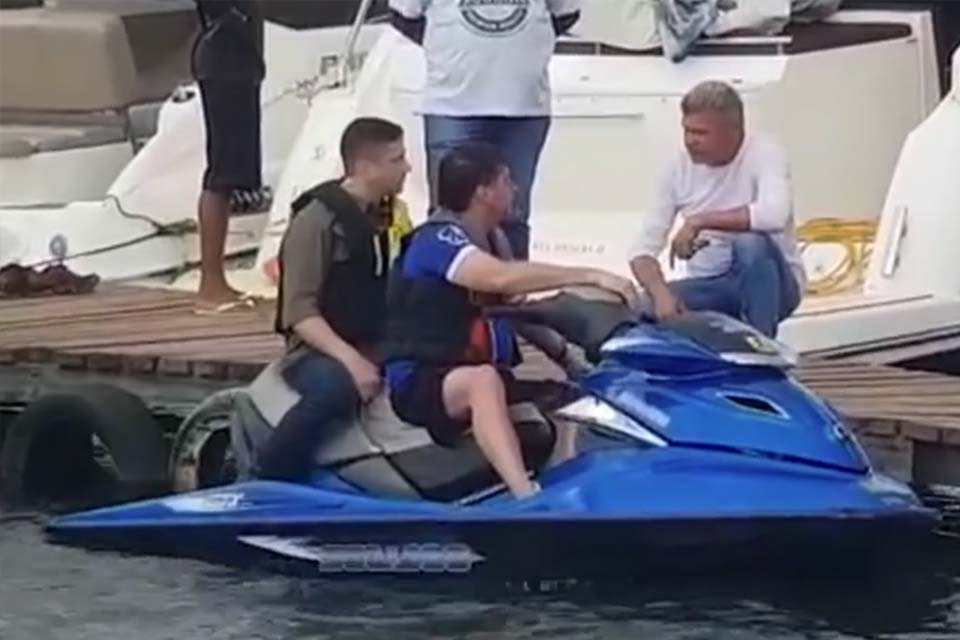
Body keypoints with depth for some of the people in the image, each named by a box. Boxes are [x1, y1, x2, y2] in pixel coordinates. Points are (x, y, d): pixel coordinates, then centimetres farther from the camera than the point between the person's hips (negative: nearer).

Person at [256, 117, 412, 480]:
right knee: (337, 388, -40)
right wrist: (349, 359, -27)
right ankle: (262, 483, -27)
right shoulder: (317, 219, -10)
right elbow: (298, 312, -16)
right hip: (320, 351, -7)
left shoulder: (388, 215, 14)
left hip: (380, 350, 7)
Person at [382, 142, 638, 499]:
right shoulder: (437, 239, -14)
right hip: (421, 382, -10)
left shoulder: (489, 241, 17)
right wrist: (591, 277, -31)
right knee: (484, 380, -39)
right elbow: (503, 278, -31)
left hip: (485, 377, 10)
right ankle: (528, 501, -56)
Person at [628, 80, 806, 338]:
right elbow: (643, 248, -6)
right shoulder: (680, 168, -4)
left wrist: (699, 221, -33)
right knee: (646, 306, -24)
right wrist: (661, 293, -27)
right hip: (710, 287, 3)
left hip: (767, 287, -3)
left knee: (751, 243, -35)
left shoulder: (764, 152, -16)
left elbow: (774, 215, -38)